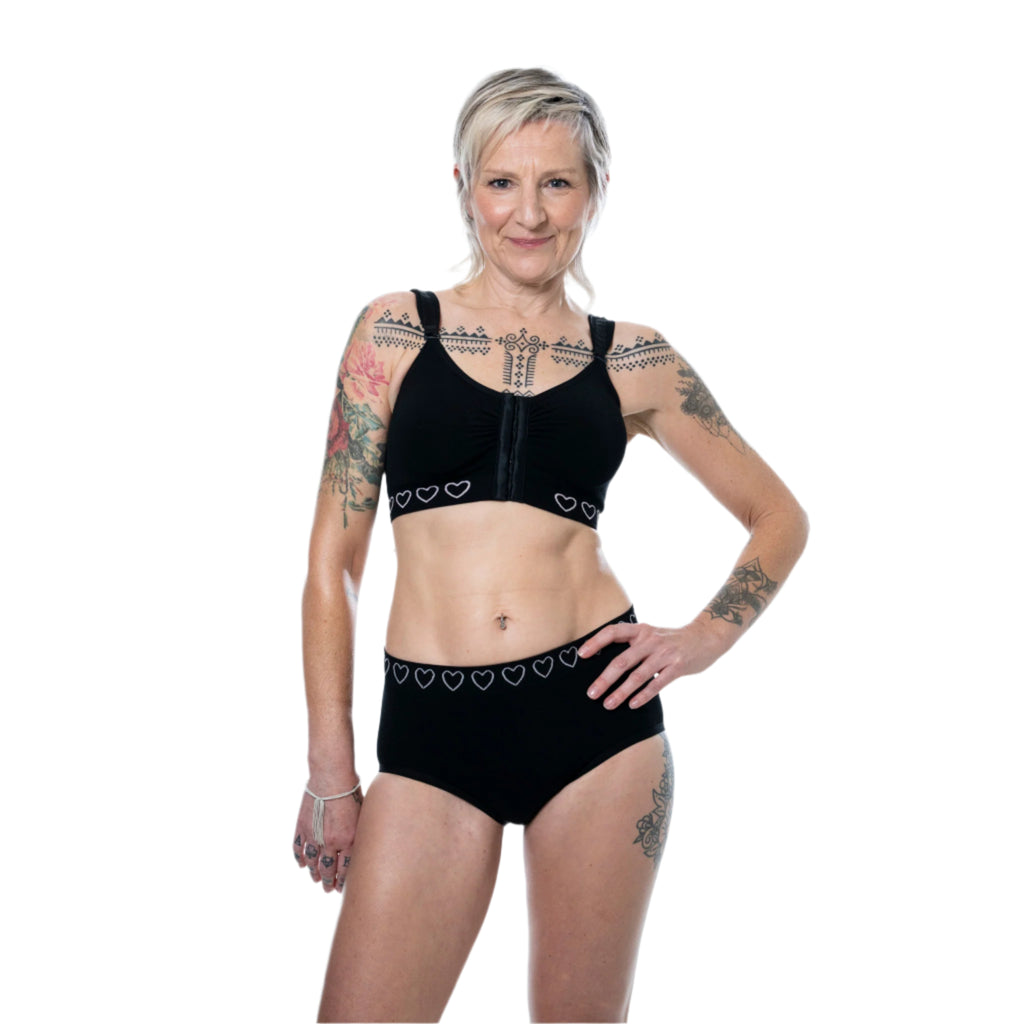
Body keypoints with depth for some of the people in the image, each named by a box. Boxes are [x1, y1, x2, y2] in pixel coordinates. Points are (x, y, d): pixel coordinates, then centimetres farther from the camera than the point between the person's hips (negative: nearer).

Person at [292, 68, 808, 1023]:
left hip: (596, 710, 1)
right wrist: (331, 772, 0)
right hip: (431, 728, 0)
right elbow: (333, 558, 3)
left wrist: (705, 636, 1)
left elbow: (779, 516, 18)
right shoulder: (395, 330, 4)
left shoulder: (630, 360, 7)